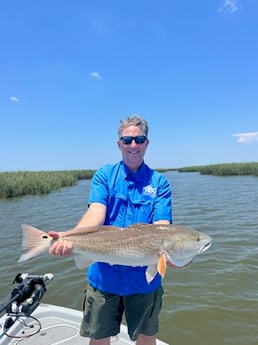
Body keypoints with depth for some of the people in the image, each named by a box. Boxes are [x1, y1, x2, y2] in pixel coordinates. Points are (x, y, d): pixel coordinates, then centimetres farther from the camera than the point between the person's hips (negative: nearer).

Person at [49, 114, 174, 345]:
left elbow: (162, 226, -13)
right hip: (104, 274, 1)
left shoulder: (159, 183, -2)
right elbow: (96, 212, -16)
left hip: (144, 277, 0)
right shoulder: (104, 175, -1)